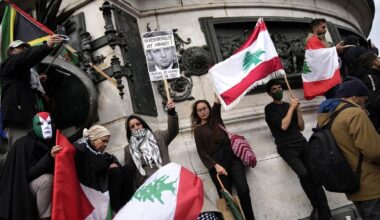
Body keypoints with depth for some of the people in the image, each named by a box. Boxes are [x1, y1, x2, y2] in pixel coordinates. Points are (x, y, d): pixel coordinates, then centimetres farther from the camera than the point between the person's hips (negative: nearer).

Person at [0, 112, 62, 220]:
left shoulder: (55, 141, -5)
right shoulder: (25, 144, -18)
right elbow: (29, 172, -24)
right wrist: (49, 156, -37)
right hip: (25, 185, -6)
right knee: (47, 179, -32)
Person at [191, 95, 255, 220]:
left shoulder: (216, 120, 21)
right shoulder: (198, 130, 11)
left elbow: (217, 105, 9)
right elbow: (202, 152, 3)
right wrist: (216, 166, -10)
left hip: (231, 156, 2)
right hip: (217, 161, -2)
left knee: (243, 190, -17)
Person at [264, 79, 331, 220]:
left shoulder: (289, 105, 19)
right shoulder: (270, 108, 4)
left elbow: (301, 127, 17)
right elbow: (283, 126, -11)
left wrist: (297, 109, 6)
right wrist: (291, 108, -3)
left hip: (302, 143, 5)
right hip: (287, 148, -4)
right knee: (304, 174, -26)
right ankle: (317, 207, -7)